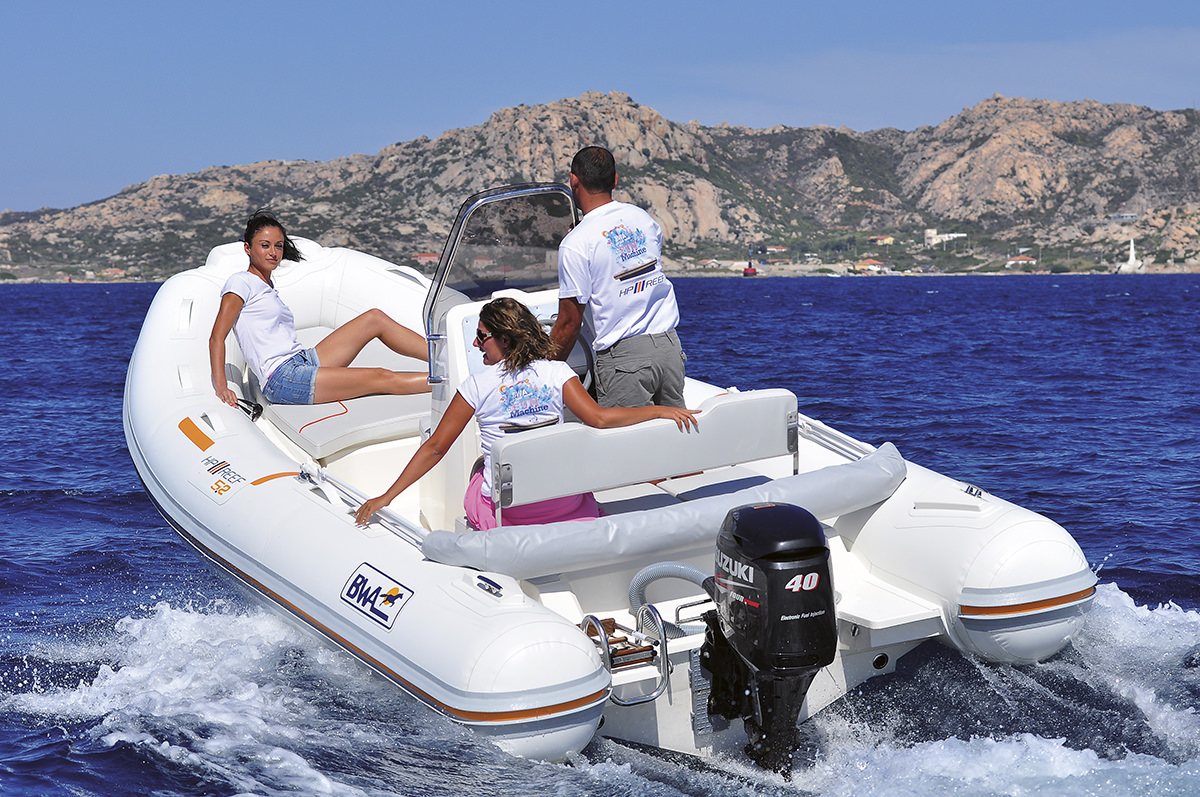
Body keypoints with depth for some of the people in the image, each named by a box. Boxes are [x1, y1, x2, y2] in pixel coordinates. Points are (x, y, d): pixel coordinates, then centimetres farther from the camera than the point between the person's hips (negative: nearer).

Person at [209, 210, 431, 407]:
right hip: (283, 381, -9)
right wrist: (221, 387, -20)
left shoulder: (267, 287, 22)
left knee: (375, 319, 1)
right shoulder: (242, 282, -3)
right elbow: (217, 336, -11)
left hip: (305, 360, 9)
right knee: (383, 378, -18)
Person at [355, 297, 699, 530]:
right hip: (565, 502, 0)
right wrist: (660, 411, -11)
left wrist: (386, 497, -2)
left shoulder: (478, 385, -7)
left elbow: (435, 447, -6)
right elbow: (598, 418, -19)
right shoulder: (557, 373, -6)